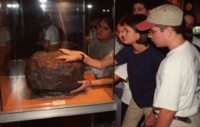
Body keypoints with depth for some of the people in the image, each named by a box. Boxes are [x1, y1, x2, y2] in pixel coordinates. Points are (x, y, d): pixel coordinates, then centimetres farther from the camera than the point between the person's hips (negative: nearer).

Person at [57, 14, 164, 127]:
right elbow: (101, 64, -3)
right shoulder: (128, 51, -9)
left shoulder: (154, 55, -27)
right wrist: (81, 56, -17)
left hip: (153, 104, -6)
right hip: (136, 100, 6)